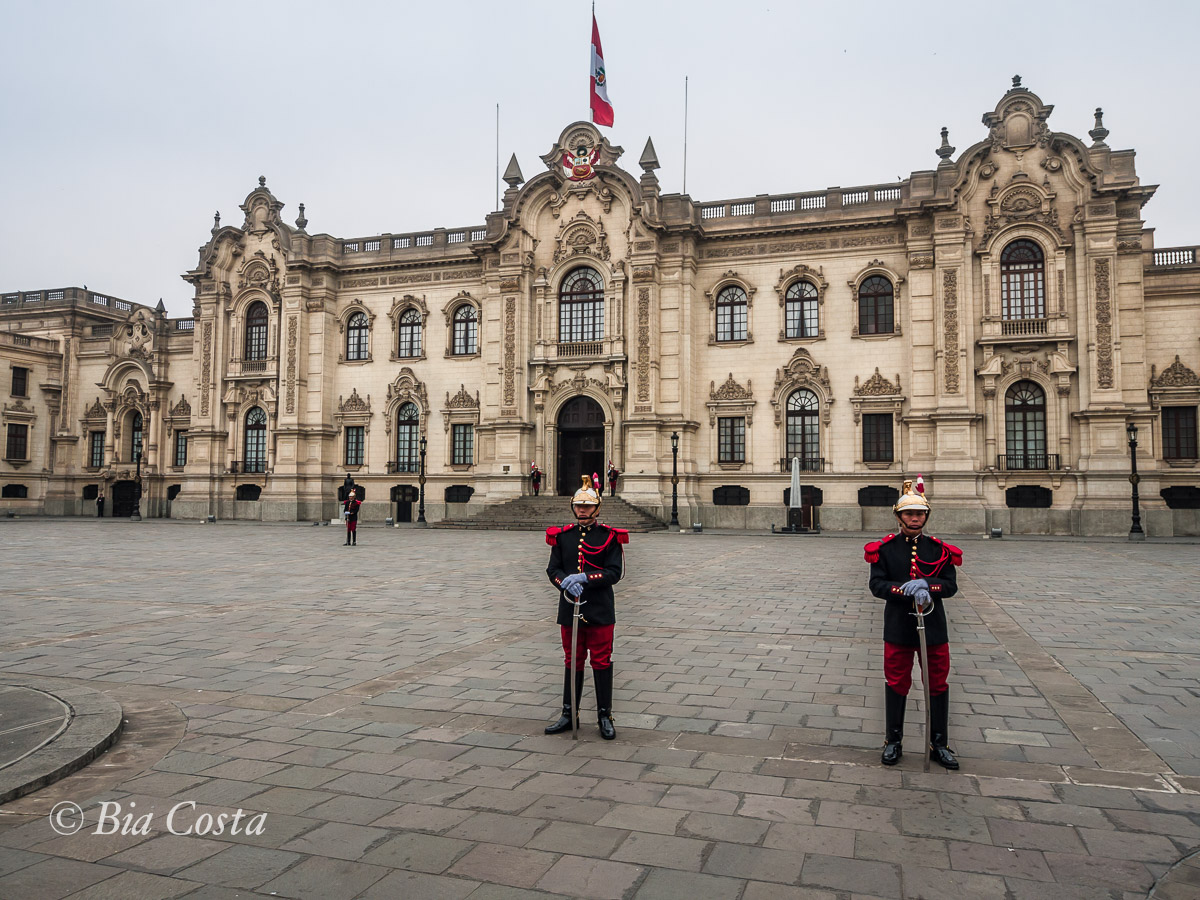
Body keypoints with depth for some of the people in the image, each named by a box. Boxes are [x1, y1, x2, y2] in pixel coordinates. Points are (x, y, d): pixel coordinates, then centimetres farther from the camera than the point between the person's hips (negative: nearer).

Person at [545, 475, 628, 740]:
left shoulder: (609, 537, -3)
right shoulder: (562, 536, 6)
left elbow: (615, 573, -10)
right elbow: (553, 569, 3)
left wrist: (583, 578, -20)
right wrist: (566, 583, -18)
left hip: (600, 611, -3)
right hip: (570, 609, 3)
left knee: (602, 662, 4)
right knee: (572, 662, 12)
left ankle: (605, 716, 16)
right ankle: (568, 715, 23)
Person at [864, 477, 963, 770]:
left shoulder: (939, 549, 1)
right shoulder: (885, 548, -2)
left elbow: (951, 586, -4)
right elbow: (876, 584, -8)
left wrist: (926, 585, -23)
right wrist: (905, 589, -24)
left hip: (934, 627, 1)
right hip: (898, 627, -1)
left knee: (937, 685, 9)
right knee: (896, 684, 9)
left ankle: (939, 744, 25)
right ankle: (893, 742, 24)